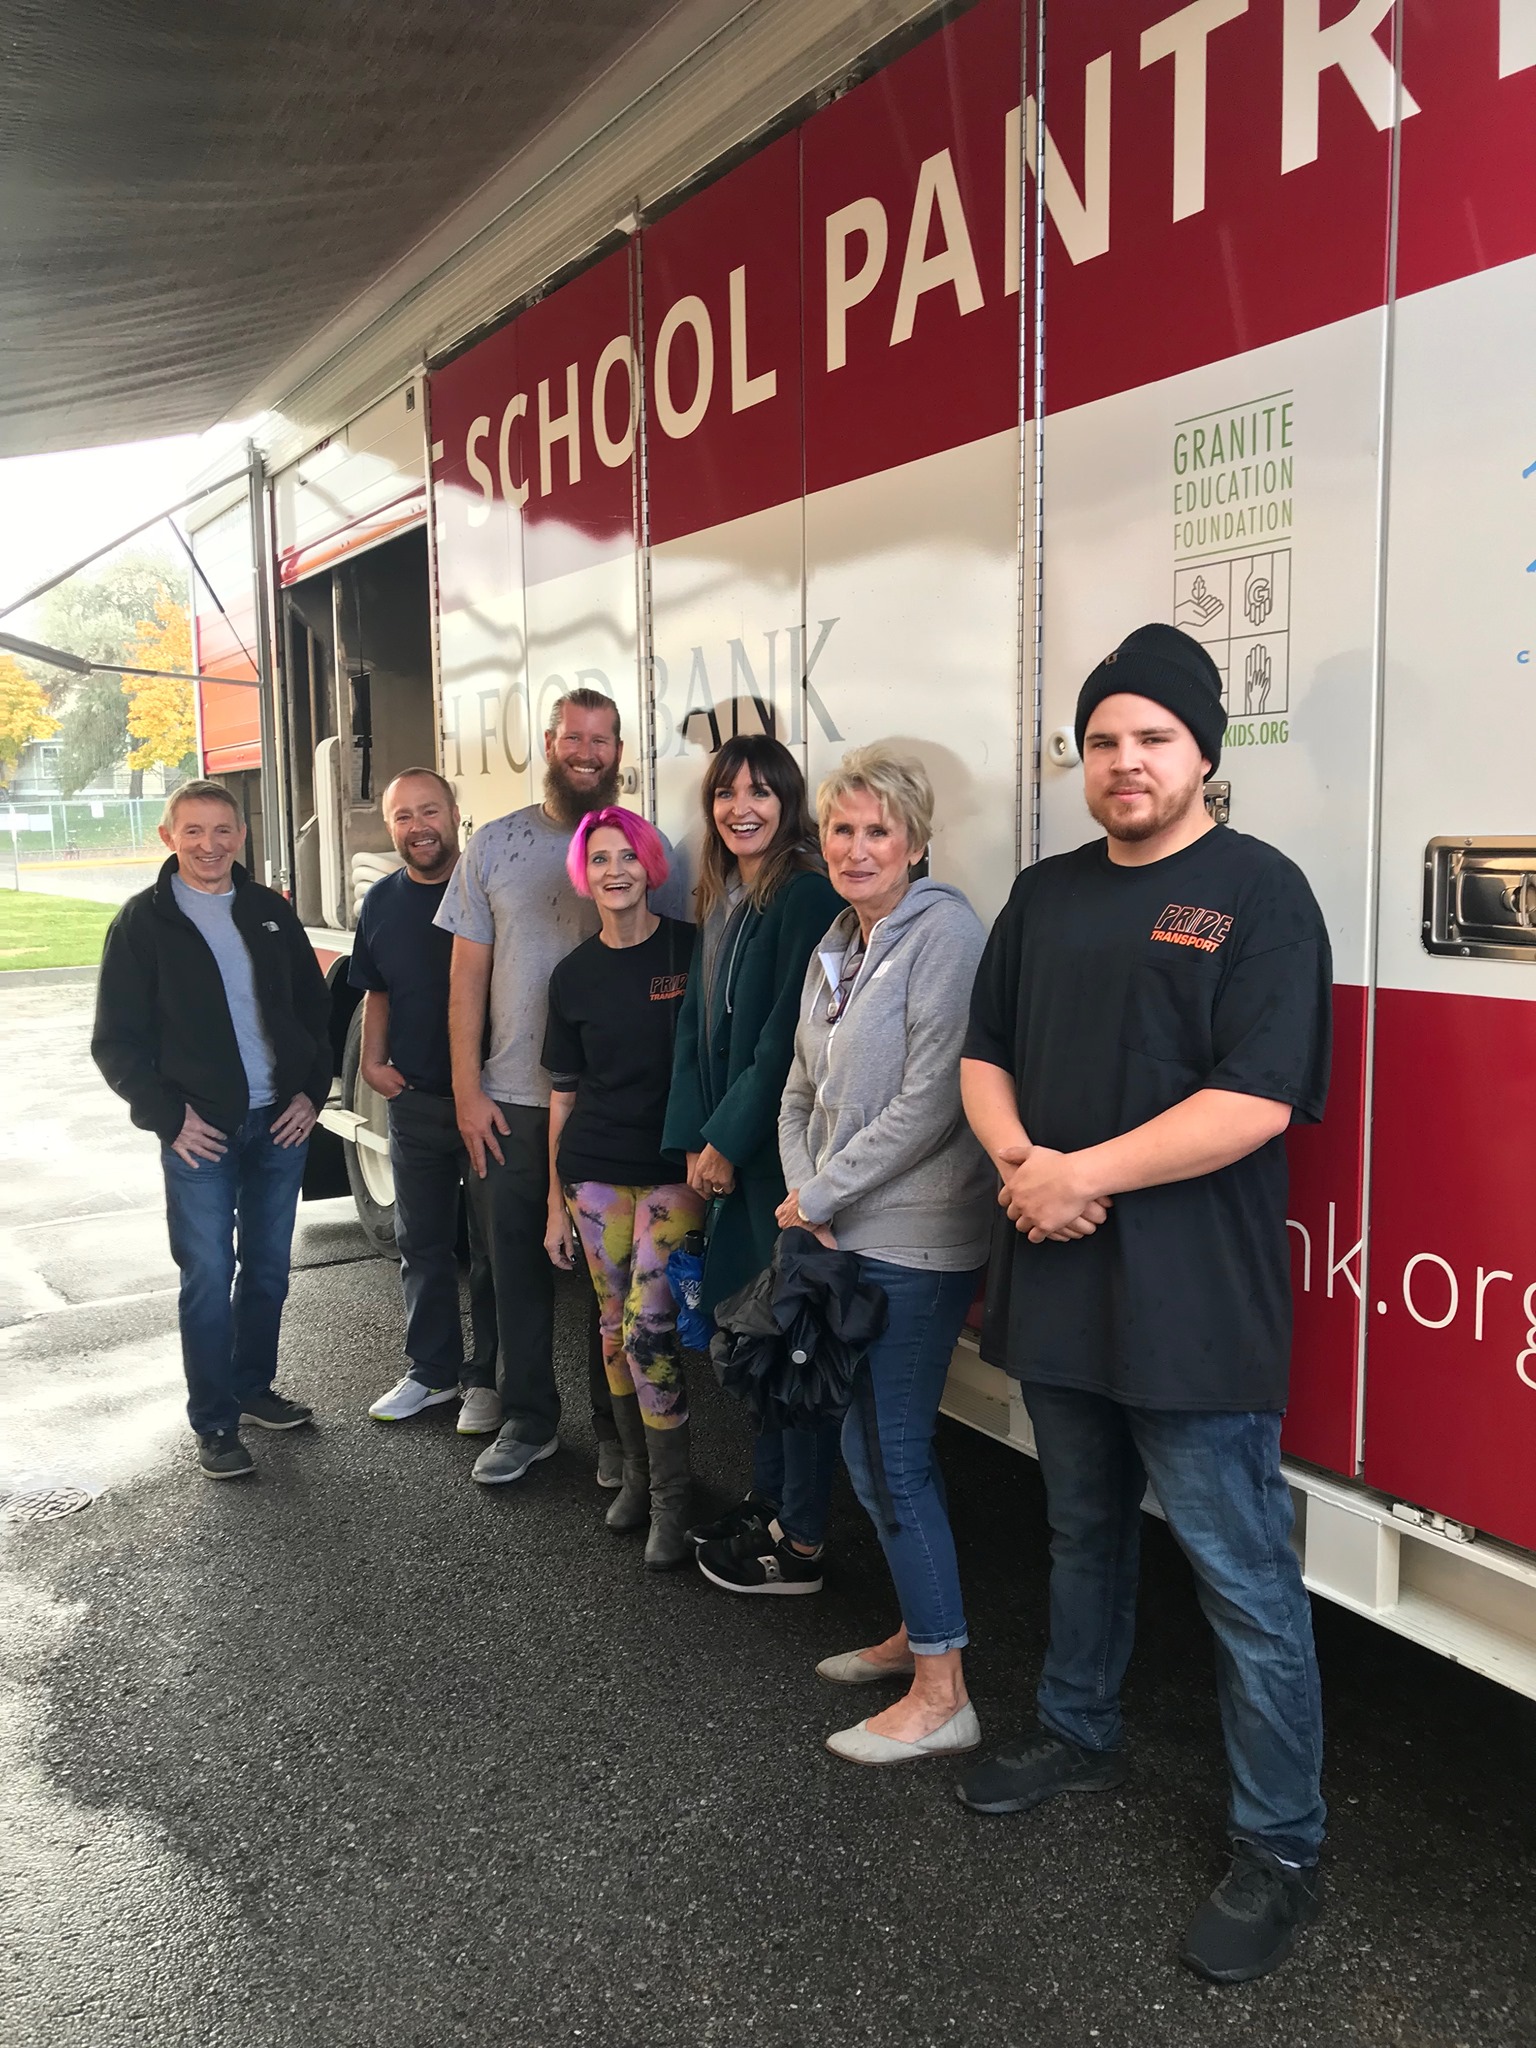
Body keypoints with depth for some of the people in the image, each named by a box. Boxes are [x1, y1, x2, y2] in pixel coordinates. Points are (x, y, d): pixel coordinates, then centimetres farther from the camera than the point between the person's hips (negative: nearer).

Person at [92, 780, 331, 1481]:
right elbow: (116, 1043, -3)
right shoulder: (144, 921, -3)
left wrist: (311, 1092, 3)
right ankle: (214, 1424, 11)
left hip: (280, 1125, 4)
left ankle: (253, 1388, 29)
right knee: (209, 1277, 0)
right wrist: (169, 1117, -10)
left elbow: (315, 1008, 14)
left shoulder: (270, 912, 8)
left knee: (268, 1269, 12)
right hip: (201, 1132, -4)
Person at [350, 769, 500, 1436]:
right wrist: (373, 1061, 4)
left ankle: (486, 1379, 19)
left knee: (492, 1247, 5)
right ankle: (431, 1371, 30)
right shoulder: (381, 901, 7)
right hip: (413, 1100, 5)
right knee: (421, 1244, 15)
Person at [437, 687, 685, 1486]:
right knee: (518, 1263, 10)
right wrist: (466, 1089, -1)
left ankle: (618, 1424, 25)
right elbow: (467, 973, 5)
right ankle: (527, 1419, 27)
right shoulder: (494, 845, 5)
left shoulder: (646, 846, 1)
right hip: (511, 1099, 2)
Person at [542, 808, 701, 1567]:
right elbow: (564, 1092, 10)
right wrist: (555, 1199, 11)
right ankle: (637, 1472, 29)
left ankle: (670, 1500, 7)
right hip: (596, 1172, 4)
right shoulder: (574, 974, 6)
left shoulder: (692, 950, -4)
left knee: (649, 1330, -9)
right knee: (615, 1330, 10)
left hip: (673, 1170, -4)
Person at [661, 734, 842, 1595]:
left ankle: (802, 1544, 12)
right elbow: (698, 1028, 12)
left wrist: (728, 1142, -12)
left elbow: (786, 1038, -17)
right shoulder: (720, 902, 14)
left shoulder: (807, 894, -13)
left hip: (785, 1150, -8)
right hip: (731, 1151, 8)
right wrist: (696, 1142, 4)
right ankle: (770, 1500, 32)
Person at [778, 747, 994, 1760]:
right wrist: (803, 1203, -2)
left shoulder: (945, 932, -13)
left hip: (914, 1239, -8)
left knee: (896, 1455, -3)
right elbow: (803, 1094, 14)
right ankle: (918, 1631, 33)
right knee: (872, 1447, 16)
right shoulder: (836, 948, 14)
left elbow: (929, 1102, -20)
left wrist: (822, 1195, -12)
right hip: (844, 1238, 8)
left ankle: (942, 1695, 9)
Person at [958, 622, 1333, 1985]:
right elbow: (987, 1054, 12)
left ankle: (1280, 1849, 21)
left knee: (1243, 1576, 3)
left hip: (1194, 1302, -6)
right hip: (1061, 1284, 6)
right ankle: (1080, 1736, 43)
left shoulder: (1256, 892, -9)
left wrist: (1083, 1174, -18)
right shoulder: (1046, 893, 10)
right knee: (1085, 1531, 23)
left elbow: (1255, 1100, -19)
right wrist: (1018, 1157, -8)